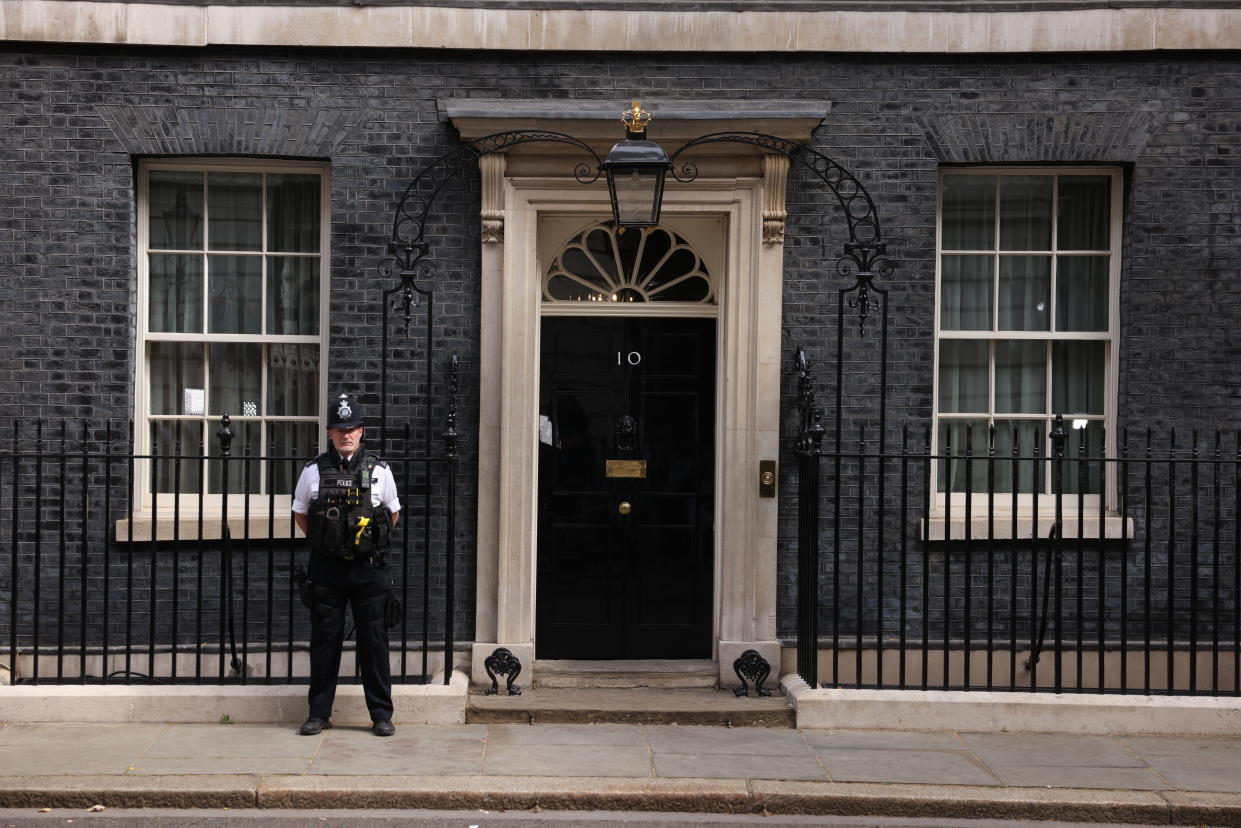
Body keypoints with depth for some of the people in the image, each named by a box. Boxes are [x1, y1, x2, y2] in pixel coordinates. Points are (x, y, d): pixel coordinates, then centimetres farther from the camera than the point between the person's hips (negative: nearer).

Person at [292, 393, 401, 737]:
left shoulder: (379, 470, 2)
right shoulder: (314, 471, 2)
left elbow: (393, 512, 15)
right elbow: (300, 513, 16)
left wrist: (372, 541, 10)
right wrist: (321, 542, 10)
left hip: (368, 569, 0)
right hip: (325, 568, 1)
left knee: (373, 641, 3)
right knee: (324, 640, 6)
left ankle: (381, 714, 12)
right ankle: (319, 712, 17)